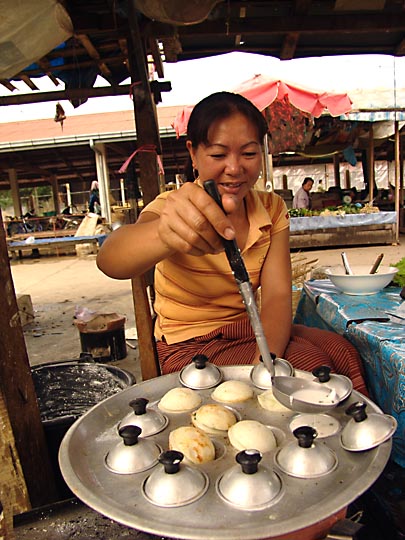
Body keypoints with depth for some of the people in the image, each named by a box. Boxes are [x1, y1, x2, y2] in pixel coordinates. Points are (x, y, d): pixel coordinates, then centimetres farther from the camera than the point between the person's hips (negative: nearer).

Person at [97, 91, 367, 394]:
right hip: (190, 345, -4)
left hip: (247, 329, 5)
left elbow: (277, 295, -13)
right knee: (310, 363, -24)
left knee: (342, 352, -19)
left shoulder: (273, 209, -3)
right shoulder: (173, 208, -16)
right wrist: (163, 232, -60)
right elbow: (108, 260, -37)